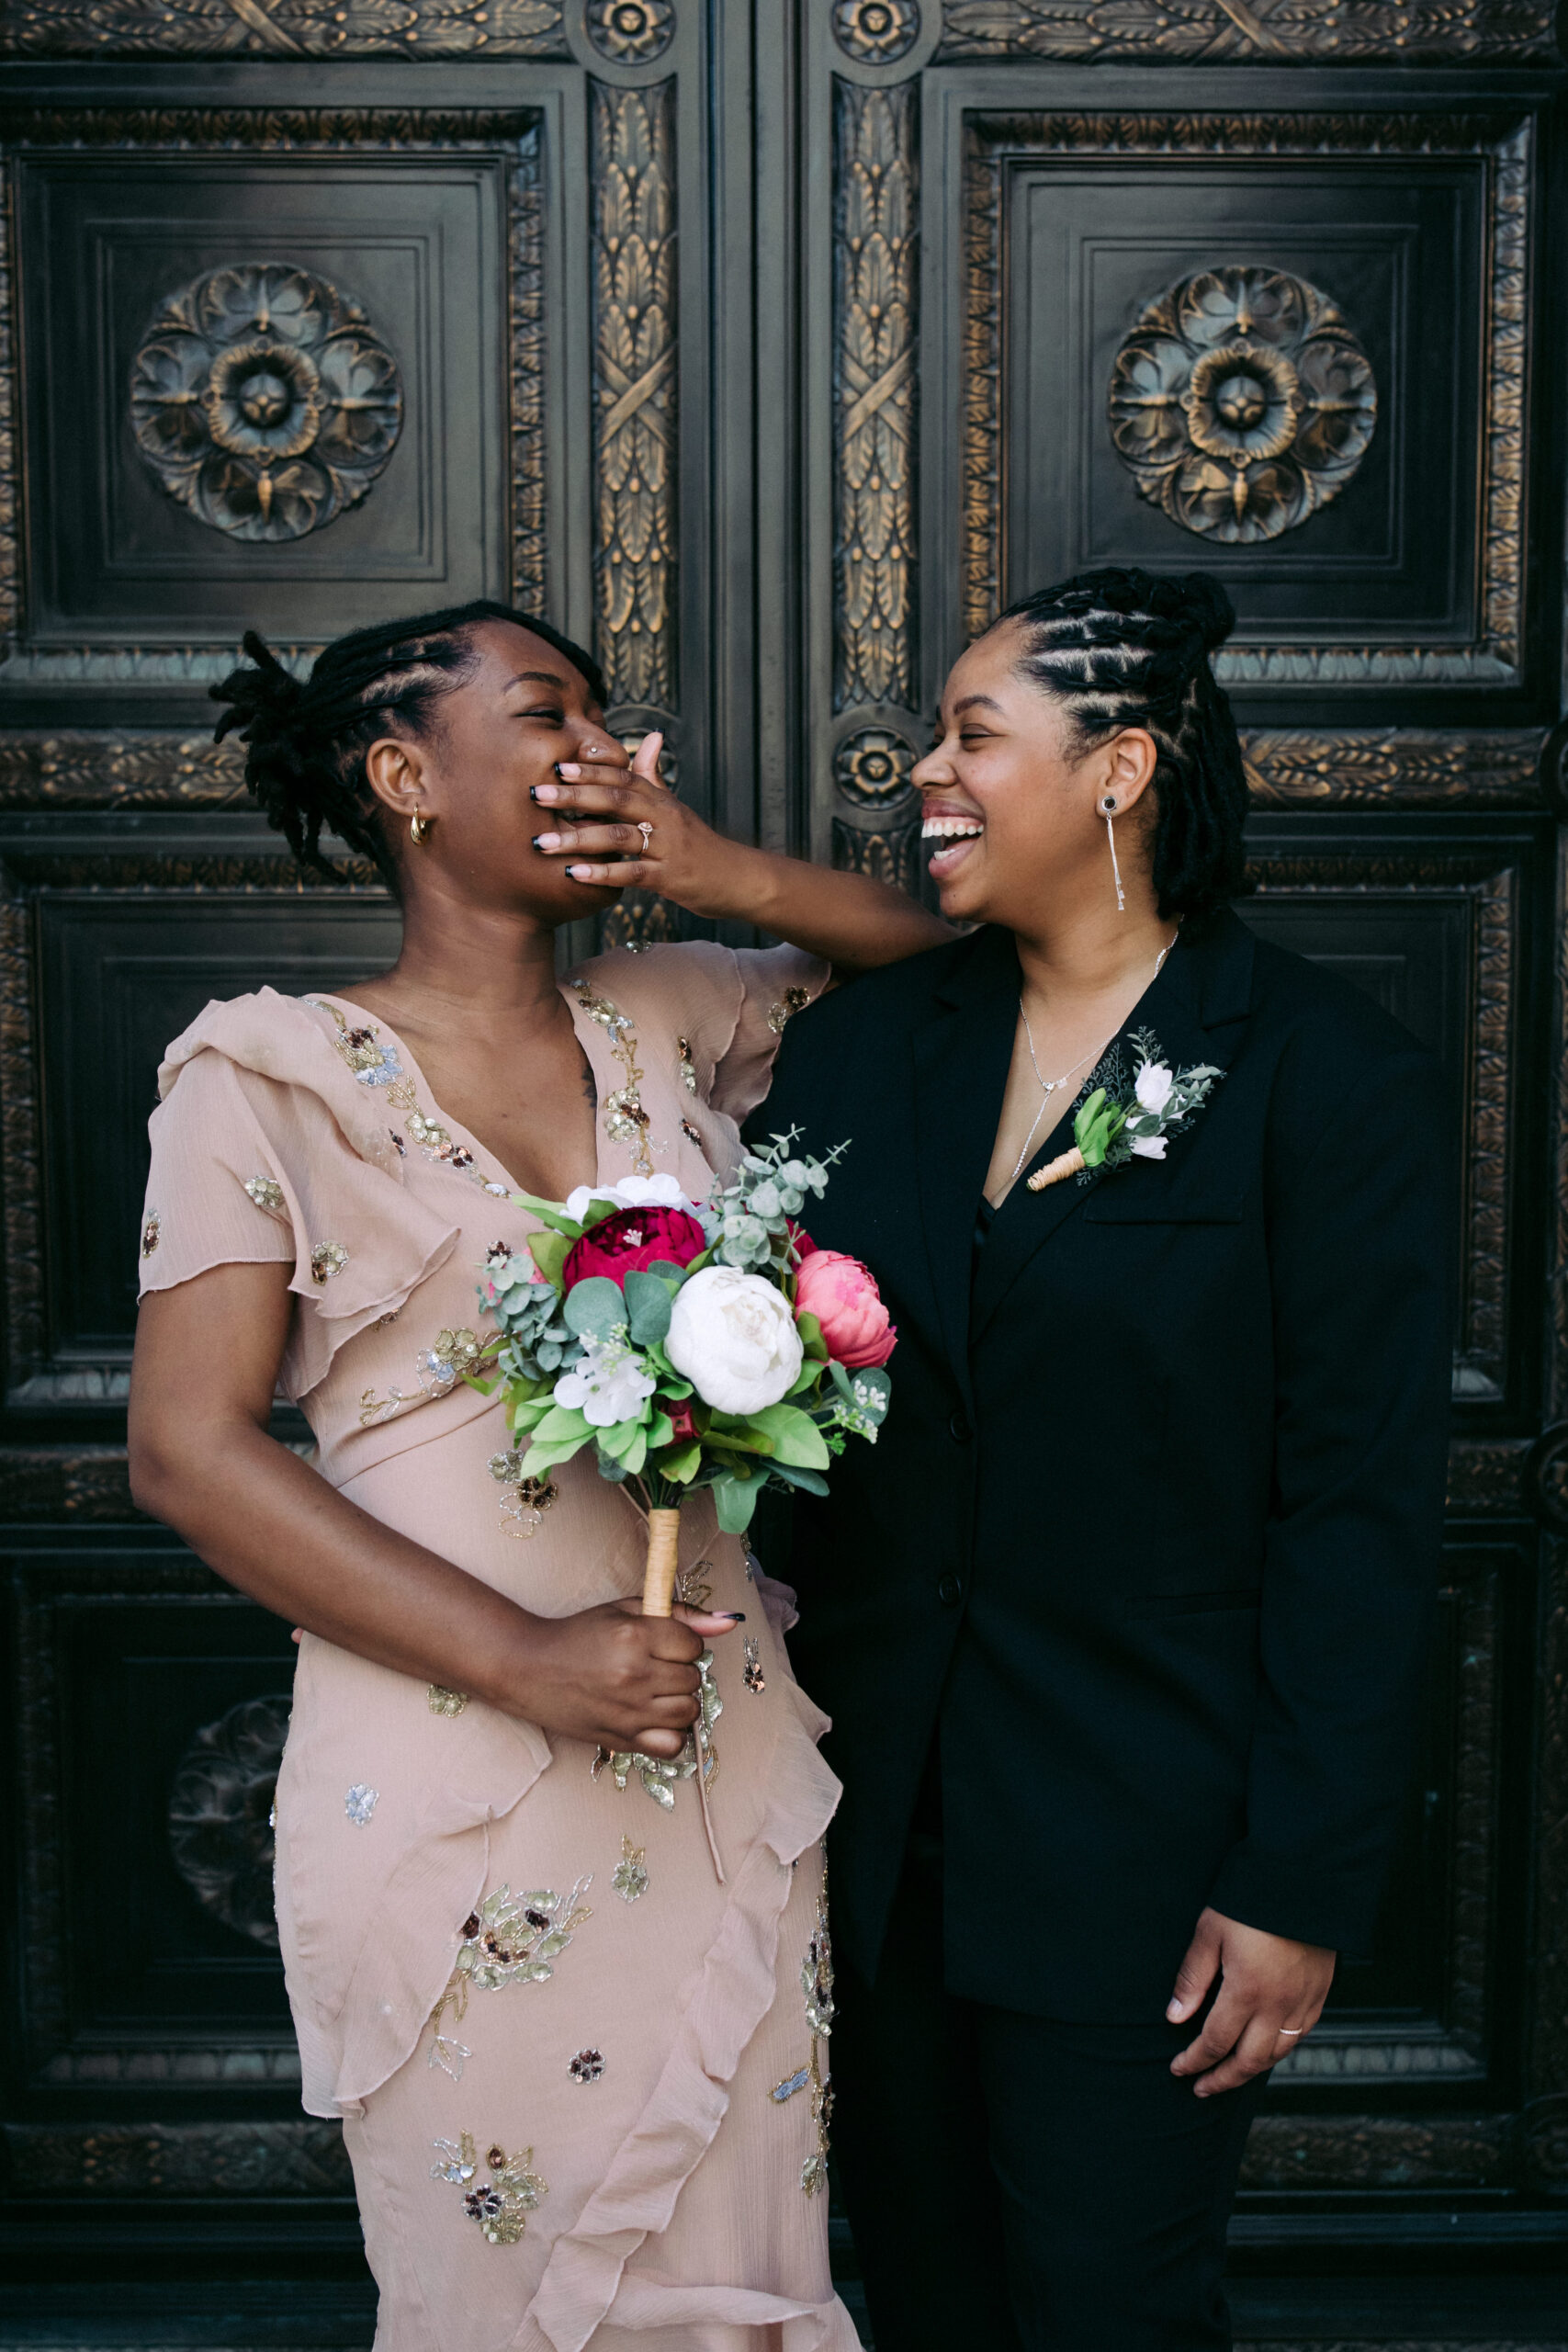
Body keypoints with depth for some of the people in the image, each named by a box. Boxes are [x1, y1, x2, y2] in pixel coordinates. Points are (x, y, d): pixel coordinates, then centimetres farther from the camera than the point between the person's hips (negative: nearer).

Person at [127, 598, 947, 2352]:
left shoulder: (672, 1022, 7)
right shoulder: (268, 1072, -5)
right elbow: (189, 1451, -10)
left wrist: (734, 878, -4)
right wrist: (524, 1661, -17)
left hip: (729, 1766, 4)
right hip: (455, 1796, -4)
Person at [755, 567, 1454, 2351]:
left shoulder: (1335, 1077, -10)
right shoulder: (859, 1043, 3)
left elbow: (1361, 1512, -11)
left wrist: (1303, 1887, -11)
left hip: (1138, 1861, -4)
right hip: (879, 1831, 5)